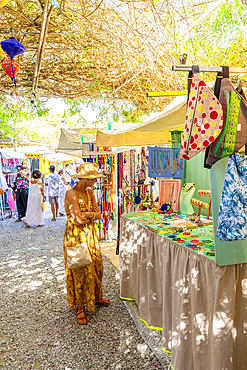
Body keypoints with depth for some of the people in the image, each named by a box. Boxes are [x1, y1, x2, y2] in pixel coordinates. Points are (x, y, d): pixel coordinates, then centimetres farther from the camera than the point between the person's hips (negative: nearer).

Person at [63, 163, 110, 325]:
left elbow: (99, 214, 1)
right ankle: (80, 307, 19)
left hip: (90, 234, 7)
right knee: (80, 271, 2)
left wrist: (86, 215, -15)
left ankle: (95, 298, 37)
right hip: (76, 236, -7)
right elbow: (78, 219, -24)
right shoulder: (71, 193, -19)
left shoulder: (89, 192, 4)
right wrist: (92, 214, -10)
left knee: (96, 266, 16)